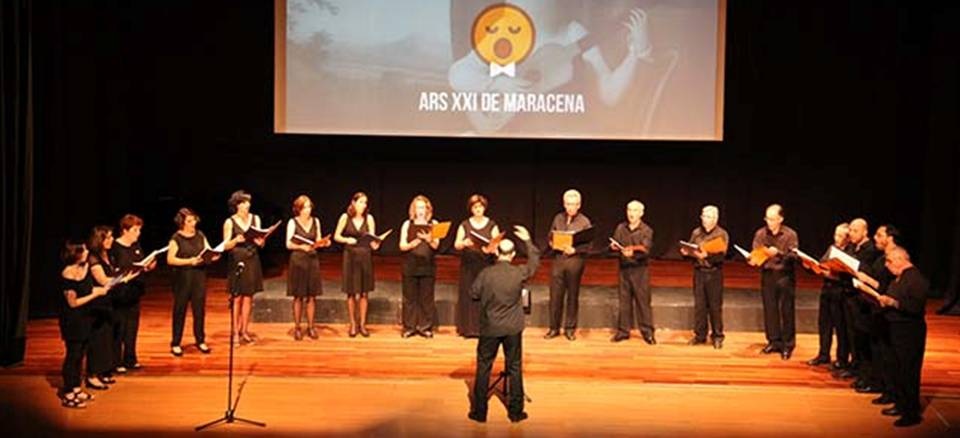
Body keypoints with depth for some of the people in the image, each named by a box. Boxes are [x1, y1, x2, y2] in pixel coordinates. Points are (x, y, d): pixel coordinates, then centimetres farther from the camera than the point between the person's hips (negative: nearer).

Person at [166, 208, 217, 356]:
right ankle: (175, 344, 11)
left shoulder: (200, 235, 8)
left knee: (200, 309, 5)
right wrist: (189, 261, -21)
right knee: (180, 310, 3)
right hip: (182, 278, -4)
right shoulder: (176, 238, -5)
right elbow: (170, 259, -12)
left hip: (199, 276, 4)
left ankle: (200, 341, 17)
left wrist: (214, 256, -13)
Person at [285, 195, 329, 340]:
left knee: (311, 296, 5)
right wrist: (301, 247, -20)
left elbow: (318, 241, 10)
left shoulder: (315, 221, 7)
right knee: (298, 296, 1)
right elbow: (288, 244, -5)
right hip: (298, 260, -3)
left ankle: (310, 327, 14)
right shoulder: (293, 222, -4)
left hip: (313, 259, 3)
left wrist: (324, 243, -11)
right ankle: (297, 327, 10)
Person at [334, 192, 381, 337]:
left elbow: (372, 238, -3)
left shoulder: (369, 218, 0)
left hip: (365, 256, 1)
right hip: (350, 256, -1)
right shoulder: (345, 217, -2)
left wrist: (375, 244, -25)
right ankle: (353, 324, 16)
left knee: (364, 292, 5)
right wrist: (347, 239, -16)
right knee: (351, 292, 3)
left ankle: (362, 324, 17)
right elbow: (336, 236, 2)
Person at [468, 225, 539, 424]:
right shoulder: (519, 273, -10)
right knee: (515, 368, 12)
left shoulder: (486, 273, -13)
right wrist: (528, 240, 18)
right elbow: (535, 261, 9)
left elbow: (473, 294, -2)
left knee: (483, 368, 10)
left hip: (489, 328, -1)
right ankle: (516, 412, 17)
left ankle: (479, 412, 15)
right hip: (513, 328, 1)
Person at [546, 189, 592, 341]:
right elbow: (550, 237, 13)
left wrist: (575, 250, -21)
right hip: (558, 259, 3)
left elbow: (588, 245, -6)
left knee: (572, 296, 6)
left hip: (575, 260, -2)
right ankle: (554, 328, 14)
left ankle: (570, 328, 17)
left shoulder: (584, 222, -3)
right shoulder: (558, 218, 8)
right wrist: (553, 244, -8)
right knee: (555, 294, 3)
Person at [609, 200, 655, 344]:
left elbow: (645, 250, -14)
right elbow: (615, 244, 6)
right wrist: (614, 246, -17)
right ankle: (623, 331, 16)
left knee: (643, 300, -1)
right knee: (624, 300, 8)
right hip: (624, 268, 3)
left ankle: (647, 332, 6)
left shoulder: (646, 230, -4)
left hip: (639, 269, -3)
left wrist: (633, 253, -32)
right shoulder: (621, 228, 7)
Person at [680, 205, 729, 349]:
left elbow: (721, 255, -13)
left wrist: (707, 255, -29)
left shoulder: (722, 234, -3)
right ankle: (700, 335, 16)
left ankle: (717, 336, 12)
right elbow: (691, 250, 11)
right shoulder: (696, 233, 8)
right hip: (699, 271, 3)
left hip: (714, 273, -3)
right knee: (699, 305, 6)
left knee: (715, 306, 1)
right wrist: (686, 252, -11)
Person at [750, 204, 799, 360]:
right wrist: (753, 260, -18)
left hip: (785, 275, -3)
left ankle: (787, 345, 10)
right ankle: (773, 341, 19)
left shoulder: (790, 235, -5)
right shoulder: (760, 234, 3)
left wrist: (778, 253, -26)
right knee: (769, 309, 7)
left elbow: (793, 256, -10)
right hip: (767, 275, 3)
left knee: (787, 311, 1)